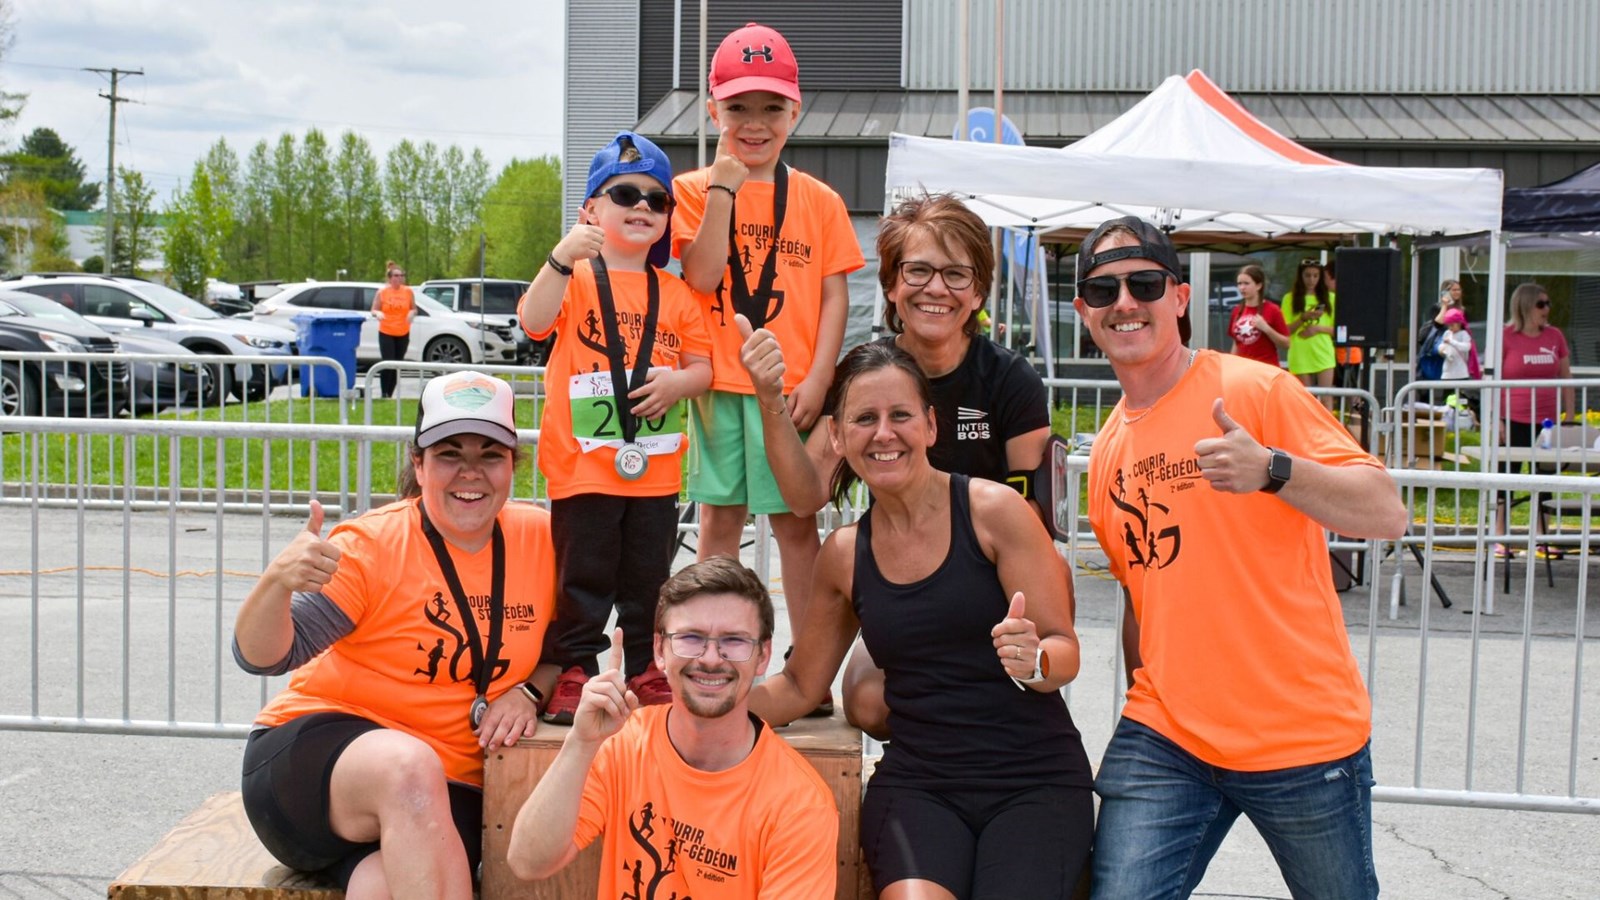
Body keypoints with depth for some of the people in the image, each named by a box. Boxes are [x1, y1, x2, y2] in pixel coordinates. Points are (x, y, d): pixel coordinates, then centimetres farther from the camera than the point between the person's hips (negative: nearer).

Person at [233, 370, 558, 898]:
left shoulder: (541, 538, 1)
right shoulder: (373, 547, -9)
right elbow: (262, 658, -13)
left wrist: (528, 692, -6)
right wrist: (276, 582, -33)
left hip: (446, 790, 1)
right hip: (312, 753, 0)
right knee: (409, 765, -37)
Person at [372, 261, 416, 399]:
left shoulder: (408, 291, 3)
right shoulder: (382, 292, -3)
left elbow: (414, 309, 10)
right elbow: (374, 310, 2)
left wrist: (412, 313, -13)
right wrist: (378, 313, -21)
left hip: (403, 334, 3)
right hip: (386, 333, -3)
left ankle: (390, 394, 16)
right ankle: (384, 394, -1)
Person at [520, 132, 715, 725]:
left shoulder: (675, 294, 11)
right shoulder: (574, 277, -1)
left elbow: (704, 365, 11)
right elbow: (534, 322, -20)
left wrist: (679, 381, -11)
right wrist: (563, 258, -33)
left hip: (655, 466, 4)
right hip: (582, 462, -4)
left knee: (649, 580, 11)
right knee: (582, 579, 2)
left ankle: (647, 672, 22)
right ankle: (573, 672, 12)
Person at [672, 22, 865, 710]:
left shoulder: (818, 201, 5)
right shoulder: (696, 189, 4)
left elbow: (833, 295, 2)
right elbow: (703, 277, -9)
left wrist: (818, 378, -8)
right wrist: (723, 187, -13)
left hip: (791, 387, -1)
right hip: (720, 383, 1)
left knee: (794, 520, 3)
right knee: (719, 518, 7)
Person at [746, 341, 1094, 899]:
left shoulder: (994, 510, -5)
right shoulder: (844, 555, 8)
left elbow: (1065, 652, -3)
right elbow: (799, 687, 17)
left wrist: (1034, 660, -26)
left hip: (1035, 779, -1)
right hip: (918, 783, 2)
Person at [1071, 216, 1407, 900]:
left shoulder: (1256, 391, -7)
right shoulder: (1106, 452, 10)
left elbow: (1387, 515, -16)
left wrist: (1272, 470, -31)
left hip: (1305, 737, -4)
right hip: (1164, 740, 4)